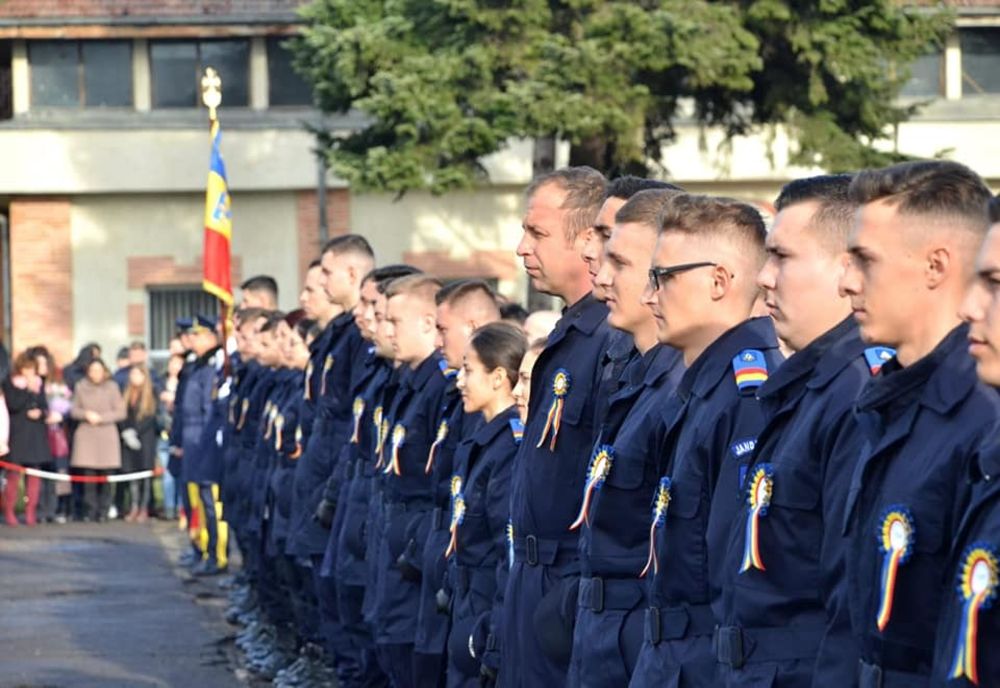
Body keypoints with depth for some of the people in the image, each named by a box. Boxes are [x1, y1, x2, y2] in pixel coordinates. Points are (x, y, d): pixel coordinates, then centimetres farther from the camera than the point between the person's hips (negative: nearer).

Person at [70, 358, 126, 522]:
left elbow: (120, 412, 2)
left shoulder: (112, 387, 3)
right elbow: (74, 410, 11)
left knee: (105, 476, -4)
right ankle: (89, 510, 0)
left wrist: (101, 418, -9)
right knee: (88, 475, -5)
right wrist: (86, 414, -9)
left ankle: (103, 511, 3)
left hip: (107, 435, -1)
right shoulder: (81, 387, 8)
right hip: (86, 436, 1)